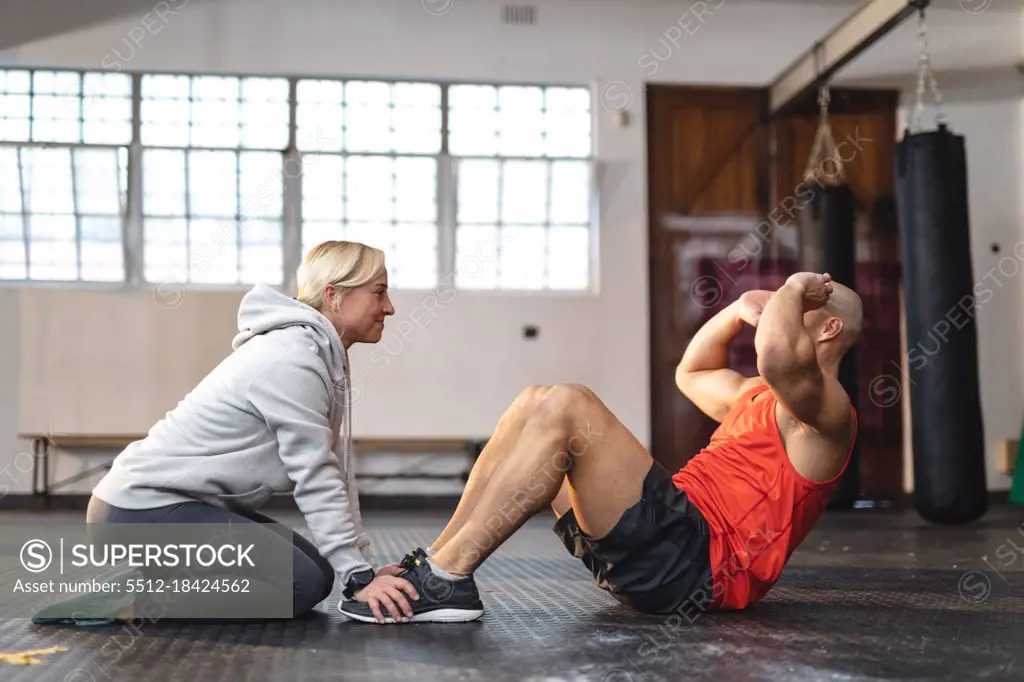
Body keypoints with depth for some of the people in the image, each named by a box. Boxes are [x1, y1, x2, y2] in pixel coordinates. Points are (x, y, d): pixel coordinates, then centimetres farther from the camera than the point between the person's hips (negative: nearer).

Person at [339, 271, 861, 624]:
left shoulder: (826, 409, -2)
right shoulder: (762, 397, 29)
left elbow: (778, 356, -26)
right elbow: (691, 374, 43)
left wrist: (793, 289, -5)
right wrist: (741, 309, 28)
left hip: (691, 562, -10)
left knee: (566, 406, -23)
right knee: (536, 404, 2)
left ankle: (447, 577, -24)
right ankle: (438, 560, -8)